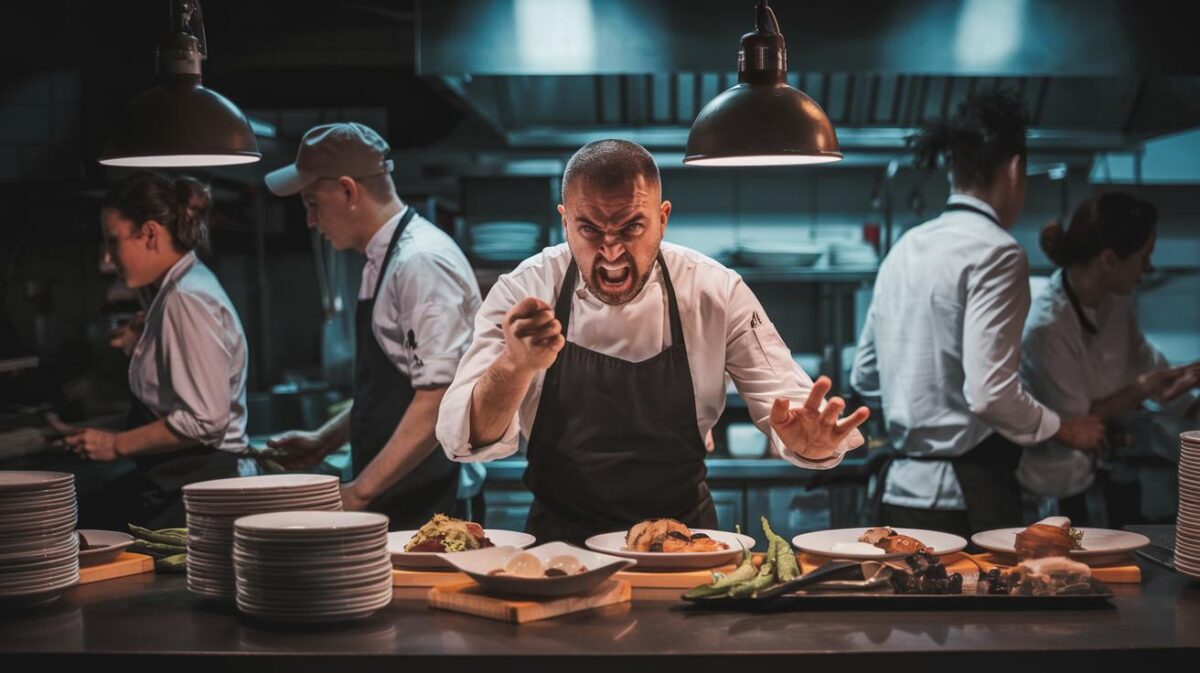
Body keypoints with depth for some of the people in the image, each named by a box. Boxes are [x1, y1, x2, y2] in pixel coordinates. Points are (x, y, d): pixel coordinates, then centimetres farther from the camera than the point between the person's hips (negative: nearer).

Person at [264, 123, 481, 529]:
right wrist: (324, 441, 17)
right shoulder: (384, 261, 13)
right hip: (389, 501, 8)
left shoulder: (422, 262, -16)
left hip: (427, 504, -8)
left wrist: (360, 491, -21)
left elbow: (439, 397, -23)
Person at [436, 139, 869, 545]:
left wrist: (810, 438, -27)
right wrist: (516, 367, -34)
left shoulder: (716, 292, -5)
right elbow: (464, 439, -14)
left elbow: (785, 404, -3)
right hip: (560, 536, -3)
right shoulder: (525, 291, -7)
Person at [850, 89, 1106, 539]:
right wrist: (1063, 429, -4)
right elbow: (990, 392, -20)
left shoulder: (905, 248, 11)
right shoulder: (995, 252, -13)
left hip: (900, 487, 8)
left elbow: (864, 377, 18)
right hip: (965, 495, -8)